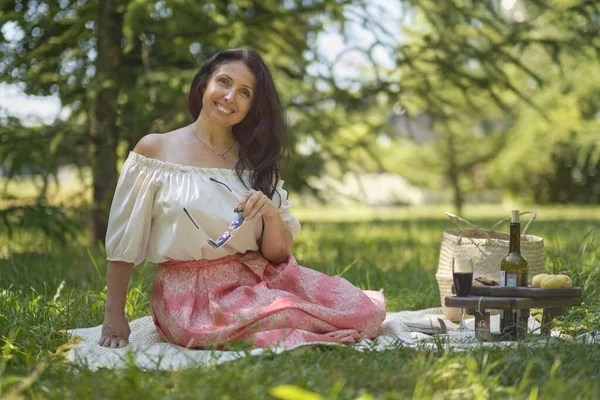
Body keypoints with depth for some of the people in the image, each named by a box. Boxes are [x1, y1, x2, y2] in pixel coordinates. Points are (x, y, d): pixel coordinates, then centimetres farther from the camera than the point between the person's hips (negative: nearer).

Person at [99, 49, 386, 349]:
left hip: (254, 283, 5)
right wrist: (114, 319, -1)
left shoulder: (255, 162, 12)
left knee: (360, 307, -18)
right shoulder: (155, 150, 1)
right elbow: (122, 243, 2)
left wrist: (272, 214, -14)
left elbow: (278, 255, 6)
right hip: (192, 300, -4)